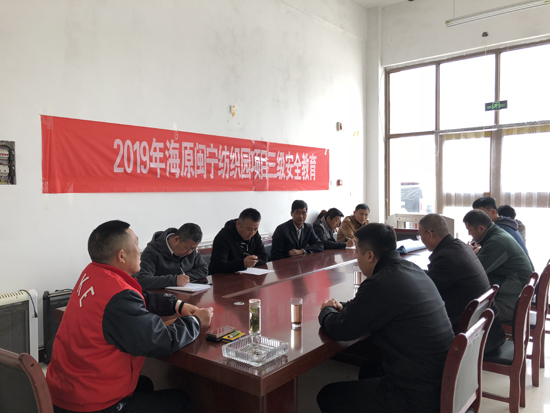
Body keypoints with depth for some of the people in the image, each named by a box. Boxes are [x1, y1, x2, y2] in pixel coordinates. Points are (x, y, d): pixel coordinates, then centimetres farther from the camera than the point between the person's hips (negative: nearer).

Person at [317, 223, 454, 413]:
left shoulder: (381, 283, -25)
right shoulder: (411, 269, 3)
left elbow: (340, 330, -12)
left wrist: (326, 311, 8)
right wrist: (342, 306, 10)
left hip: (418, 395, -9)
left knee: (327, 396, 6)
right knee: (369, 370, 31)